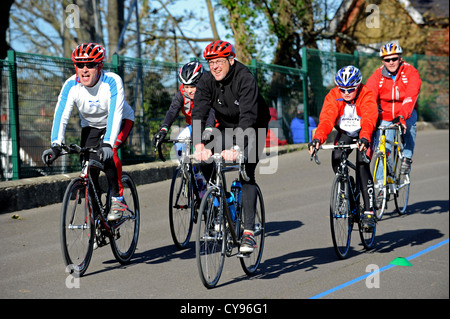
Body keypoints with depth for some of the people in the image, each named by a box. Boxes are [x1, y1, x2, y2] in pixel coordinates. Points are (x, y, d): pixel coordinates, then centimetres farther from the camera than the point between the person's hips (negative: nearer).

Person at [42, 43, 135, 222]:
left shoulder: (112, 82, -32)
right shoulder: (71, 85, -23)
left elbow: (114, 114, -41)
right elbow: (61, 114, -30)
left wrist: (107, 143, -55)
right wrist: (56, 145, -43)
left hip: (121, 121, -4)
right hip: (91, 126, 4)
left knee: (107, 152, -32)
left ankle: (117, 199, -18)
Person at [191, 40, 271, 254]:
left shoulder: (245, 79, -28)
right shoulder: (206, 82, -14)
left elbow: (248, 116, -40)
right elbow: (198, 113, -26)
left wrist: (237, 147, -54)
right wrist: (199, 144, -43)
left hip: (252, 130, -5)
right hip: (226, 129, 5)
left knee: (246, 174, -20)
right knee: (204, 161, -16)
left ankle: (248, 231, -20)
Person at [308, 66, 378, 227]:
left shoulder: (367, 96, -26)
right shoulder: (333, 96, -18)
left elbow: (368, 120, -41)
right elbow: (326, 119, -31)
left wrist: (364, 138, -61)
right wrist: (317, 138, -50)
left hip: (365, 133, -3)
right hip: (344, 132, 3)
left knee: (362, 165, -25)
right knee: (336, 159, -26)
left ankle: (369, 210, -20)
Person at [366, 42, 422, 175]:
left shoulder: (410, 72, -17)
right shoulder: (377, 76, -11)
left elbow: (411, 96, -31)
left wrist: (402, 117, -47)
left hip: (406, 112, -1)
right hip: (385, 116, 1)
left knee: (409, 125, -34)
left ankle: (407, 157, -13)